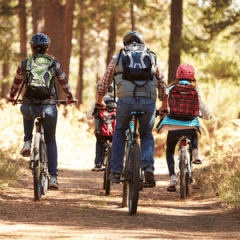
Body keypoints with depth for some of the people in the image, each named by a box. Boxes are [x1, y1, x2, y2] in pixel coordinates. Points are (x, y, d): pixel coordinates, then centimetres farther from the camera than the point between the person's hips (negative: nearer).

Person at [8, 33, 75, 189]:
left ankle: (27, 143, 19)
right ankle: (53, 177, 7)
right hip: (49, 106, 0)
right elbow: (64, 83, 14)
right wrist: (70, 97, 33)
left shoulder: (25, 64, 6)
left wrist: (12, 97, 41)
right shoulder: (54, 63, 4)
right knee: (51, 141, 16)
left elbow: (17, 83, 20)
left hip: (29, 106, 0)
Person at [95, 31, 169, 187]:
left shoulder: (118, 58, 21)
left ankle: (116, 171, 17)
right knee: (146, 135, 22)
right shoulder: (152, 58, 23)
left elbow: (104, 83, 30)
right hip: (148, 101, 1)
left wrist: (99, 102, 47)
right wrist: (165, 106, 44)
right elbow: (162, 86, 29)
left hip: (126, 100, -1)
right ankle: (148, 167, -3)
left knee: (120, 132, 25)